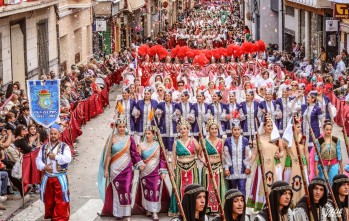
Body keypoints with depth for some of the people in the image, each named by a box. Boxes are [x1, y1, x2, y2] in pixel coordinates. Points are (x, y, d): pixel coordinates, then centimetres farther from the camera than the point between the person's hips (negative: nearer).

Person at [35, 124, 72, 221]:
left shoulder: (64, 146, -5)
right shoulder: (44, 147, 8)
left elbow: (68, 159, -19)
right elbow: (38, 160, 3)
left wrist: (56, 157, -20)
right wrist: (44, 167, -14)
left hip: (60, 177, -4)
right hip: (47, 177, 4)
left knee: (60, 199, -6)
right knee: (48, 198, 14)